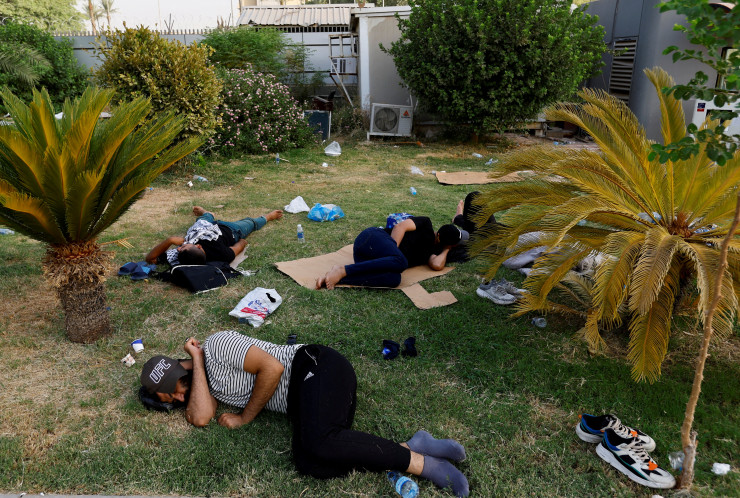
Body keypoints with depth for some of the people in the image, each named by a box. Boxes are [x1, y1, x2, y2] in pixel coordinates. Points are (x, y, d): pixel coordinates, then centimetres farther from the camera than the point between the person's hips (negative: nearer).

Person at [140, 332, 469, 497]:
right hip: (302, 402, 8)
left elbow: (272, 368, -15)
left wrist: (245, 418, -4)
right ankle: (414, 447, -18)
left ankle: (419, 462, -20)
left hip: (316, 368, -8)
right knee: (308, 463, -20)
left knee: (318, 444, -34)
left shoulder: (216, 345, -6)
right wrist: (196, 360, 4)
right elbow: (201, 418, -1)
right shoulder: (204, 380, 20)